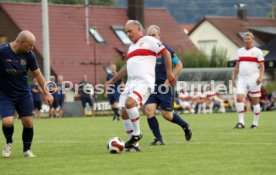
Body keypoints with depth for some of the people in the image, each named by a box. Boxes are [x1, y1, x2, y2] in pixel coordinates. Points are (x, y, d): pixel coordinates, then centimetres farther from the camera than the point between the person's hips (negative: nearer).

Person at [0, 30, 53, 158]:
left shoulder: (28, 54, -5)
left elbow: (37, 74, 6)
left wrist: (46, 93, 6)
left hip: (24, 94, 3)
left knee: (28, 122, -2)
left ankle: (27, 150, 20)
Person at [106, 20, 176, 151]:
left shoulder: (148, 40, 2)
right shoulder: (131, 47, 25)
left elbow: (166, 53, -1)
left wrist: (169, 73, -6)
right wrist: (113, 80, 34)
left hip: (144, 81, -8)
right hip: (131, 82, 8)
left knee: (129, 102, -30)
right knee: (124, 113, -1)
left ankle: (136, 134, -12)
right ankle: (133, 144, 7)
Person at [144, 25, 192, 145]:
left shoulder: (166, 50, -7)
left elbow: (179, 65, -2)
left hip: (164, 86, -4)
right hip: (151, 87, 4)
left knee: (167, 115, -2)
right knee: (149, 110, -15)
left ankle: (185, 126, 29)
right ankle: (159, 139, -4)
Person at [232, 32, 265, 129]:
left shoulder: (257, 51, 0)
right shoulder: (240, 51, 14)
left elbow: (262, 66, -3)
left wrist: (261, 76, -18)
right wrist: (234, 78, 16)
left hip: (253, 80, -4)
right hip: (242, 79, 4)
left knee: (255, 101, 2)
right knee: (239, 98, -13)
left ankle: (255, 123, 11)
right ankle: (241, 122, -12)